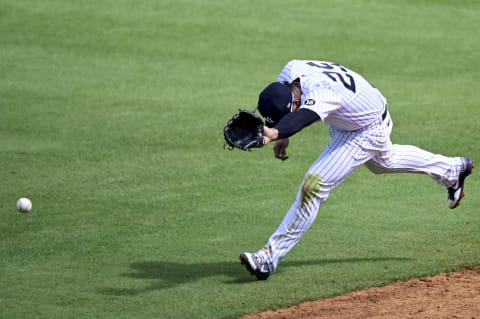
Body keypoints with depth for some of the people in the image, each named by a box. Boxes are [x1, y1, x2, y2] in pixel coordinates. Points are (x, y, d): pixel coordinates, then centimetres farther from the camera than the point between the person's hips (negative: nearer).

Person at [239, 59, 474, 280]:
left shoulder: (320, 93, -47)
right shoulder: (290, 71, -23)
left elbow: (304, 117, -69)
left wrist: (275, 132, -86)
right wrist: (282, 135, -8)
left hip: (368, 130, -9)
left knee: (315, 184, -20)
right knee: (384, 161, 37)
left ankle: (271, 256, -15)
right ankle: (452, 170, 61)